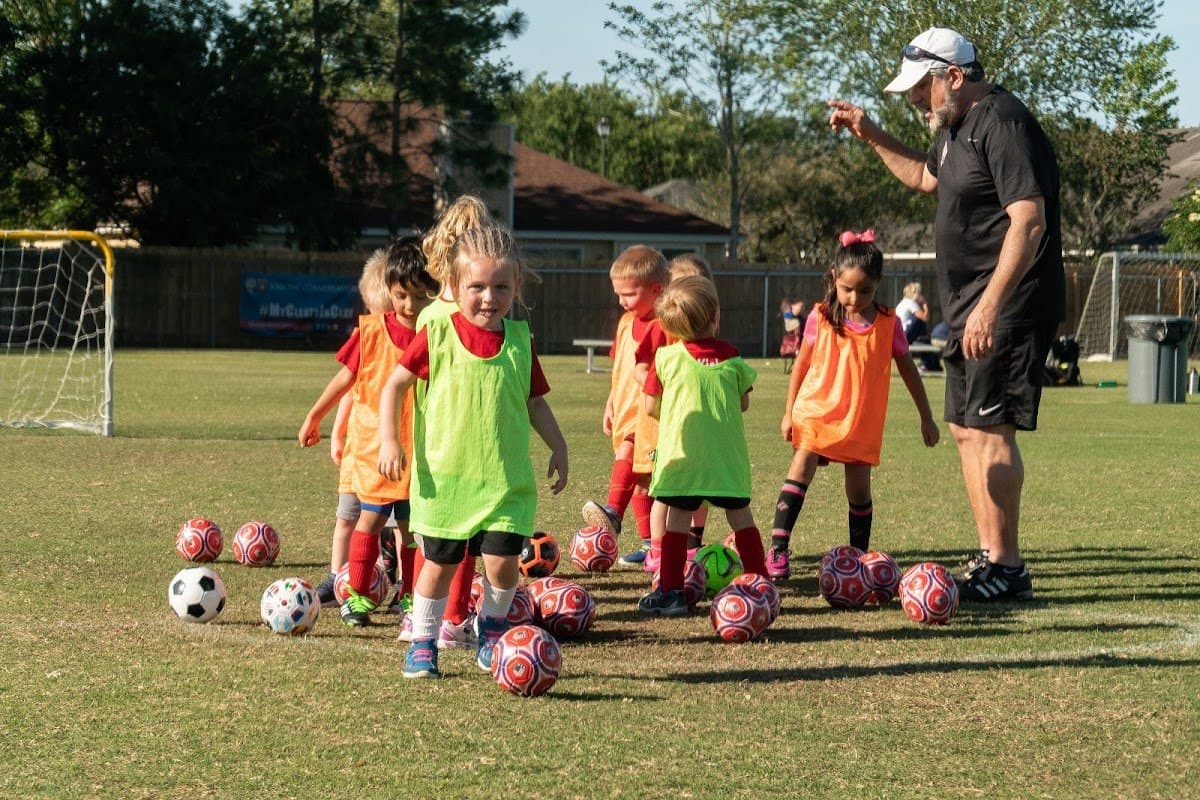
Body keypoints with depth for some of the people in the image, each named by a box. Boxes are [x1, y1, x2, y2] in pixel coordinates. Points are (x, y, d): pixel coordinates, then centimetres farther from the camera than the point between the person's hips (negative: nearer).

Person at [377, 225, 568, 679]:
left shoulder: (519, 340, 4)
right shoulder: (437, 335, -5)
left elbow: (535, 402, 14)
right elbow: (394, 385, 0)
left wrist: (558, 447, 8)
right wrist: (388, 440, -9)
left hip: (507, 478, 2)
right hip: (444, 475, -2)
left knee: (503, 561, -8)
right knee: (439, 563, 5)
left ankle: (492, 631, 19)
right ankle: (422, 644, 22)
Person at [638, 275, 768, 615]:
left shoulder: (666, 357, -5)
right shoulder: (732, 357, -2)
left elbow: (651, 406, 0)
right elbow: (744, 403, 9)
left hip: (680, 451, -1)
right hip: (728, 455, 1)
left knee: (677, 519, 3)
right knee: (740, 515, 12)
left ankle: (670, 591, -1)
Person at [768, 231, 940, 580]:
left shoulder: (888, 323, -3)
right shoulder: (820, 318, -4)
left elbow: (908, 370, 9)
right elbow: (801, 364, 7)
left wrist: (926, 418, 14)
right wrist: (789, 412, 9)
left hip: (862, 420, 1)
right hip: (816, 410, -1)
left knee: (859, 488, 4)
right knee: (802, 468, -20)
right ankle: (777, 549, -24)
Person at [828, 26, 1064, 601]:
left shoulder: (1002, 123, -16)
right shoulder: (958, 128, 15)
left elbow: (1029, 220, -25)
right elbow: (926, 177, 38)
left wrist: (990, 306, -29)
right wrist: (869, 135, 26)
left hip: (1009, 309, -11)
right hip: (971, 309, 11)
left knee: (989, 428, -12)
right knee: (965, 429, 13)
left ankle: (1007, 569, -8)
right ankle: (989, 558, 20)